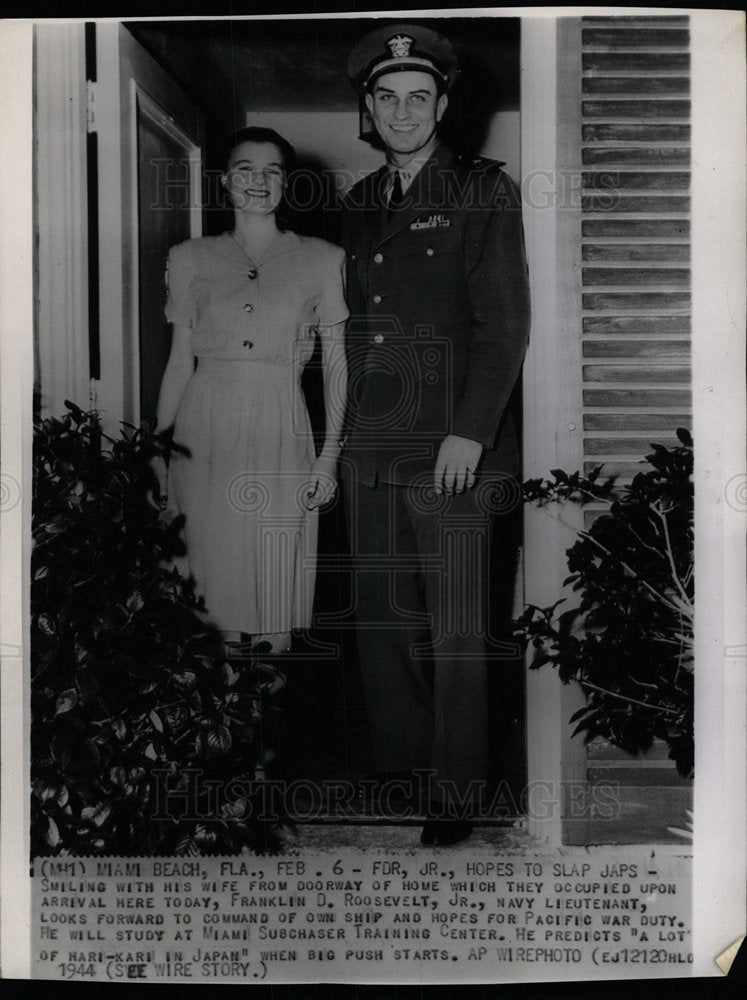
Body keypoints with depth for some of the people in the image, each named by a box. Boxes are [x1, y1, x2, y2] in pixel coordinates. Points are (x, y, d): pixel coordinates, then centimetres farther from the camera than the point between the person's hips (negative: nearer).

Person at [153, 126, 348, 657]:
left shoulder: (322, 259, 6)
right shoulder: (190, 258, 10)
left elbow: (337, 363, 5)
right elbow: (180, 360, 11)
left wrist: (330, 454, -2)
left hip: (281, 434, -1)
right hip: (204, 437, 1)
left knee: (277, 586, 1)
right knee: (211, 576, 4)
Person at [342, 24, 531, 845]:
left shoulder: (484, 192, 1)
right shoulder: (359, 204, 17)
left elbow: (504, 323, -6)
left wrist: (469, 433, -14)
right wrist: (345, 431, 11)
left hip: (453, 448, -5)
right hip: (371, 450, 5)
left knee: (456, 630, 0)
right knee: (383, 619, 8)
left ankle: (455, 798, 12)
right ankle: (397, 764, 23)